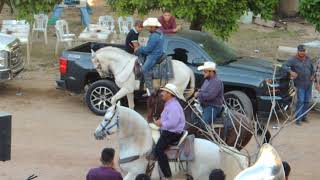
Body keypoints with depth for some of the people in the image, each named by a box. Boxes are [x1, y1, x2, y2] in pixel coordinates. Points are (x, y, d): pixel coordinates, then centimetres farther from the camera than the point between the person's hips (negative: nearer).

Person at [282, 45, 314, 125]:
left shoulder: (308, 59, 11)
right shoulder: (293, 60, -7)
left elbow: (312, 68, 25)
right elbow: (284, 66, -15)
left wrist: (312, 75, 9)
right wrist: (290, 71, -30)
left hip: (308, 84, 6)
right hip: (300, 84, -6)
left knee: (307, 101, 9)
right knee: (300, 101, -11)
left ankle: (304, 116, 20)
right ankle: (298, 118, -7)